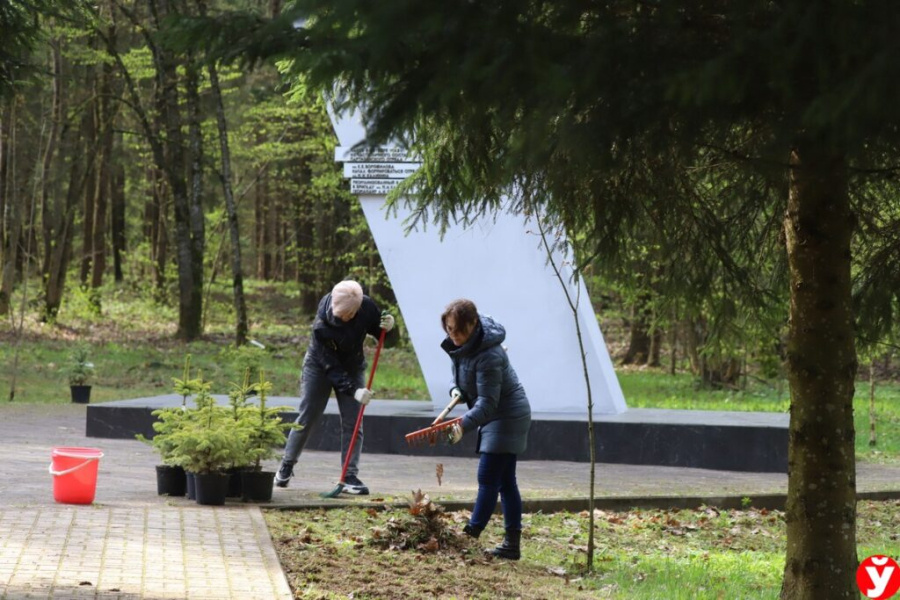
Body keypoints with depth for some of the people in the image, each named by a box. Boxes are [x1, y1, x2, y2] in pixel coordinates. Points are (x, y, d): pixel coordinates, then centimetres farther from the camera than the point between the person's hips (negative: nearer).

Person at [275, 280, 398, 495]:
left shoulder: (367, 307, -23)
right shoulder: (321, 325, -33)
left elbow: (388, 341, -10)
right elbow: (331, 367, -28)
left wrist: (389, 329, -33)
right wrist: (353, 390, -36)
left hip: (352, 367, 3)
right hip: (319, 367, -3)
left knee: (352, 422, -5)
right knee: (307, 418, 2)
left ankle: (350, 477, -3)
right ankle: (286, 466, 19)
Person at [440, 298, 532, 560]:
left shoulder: (488, 355, -29)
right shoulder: (459, 345, -1)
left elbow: (487, 402, -31)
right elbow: (460, 372, 18)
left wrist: (464, 425, -43)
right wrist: (456, 390, -4)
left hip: (507, 418, -10)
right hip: (495, 417, 10)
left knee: (488, 478, -9)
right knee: (505, 481, 9)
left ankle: (471, 535, -8)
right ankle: (512, 543, 11)